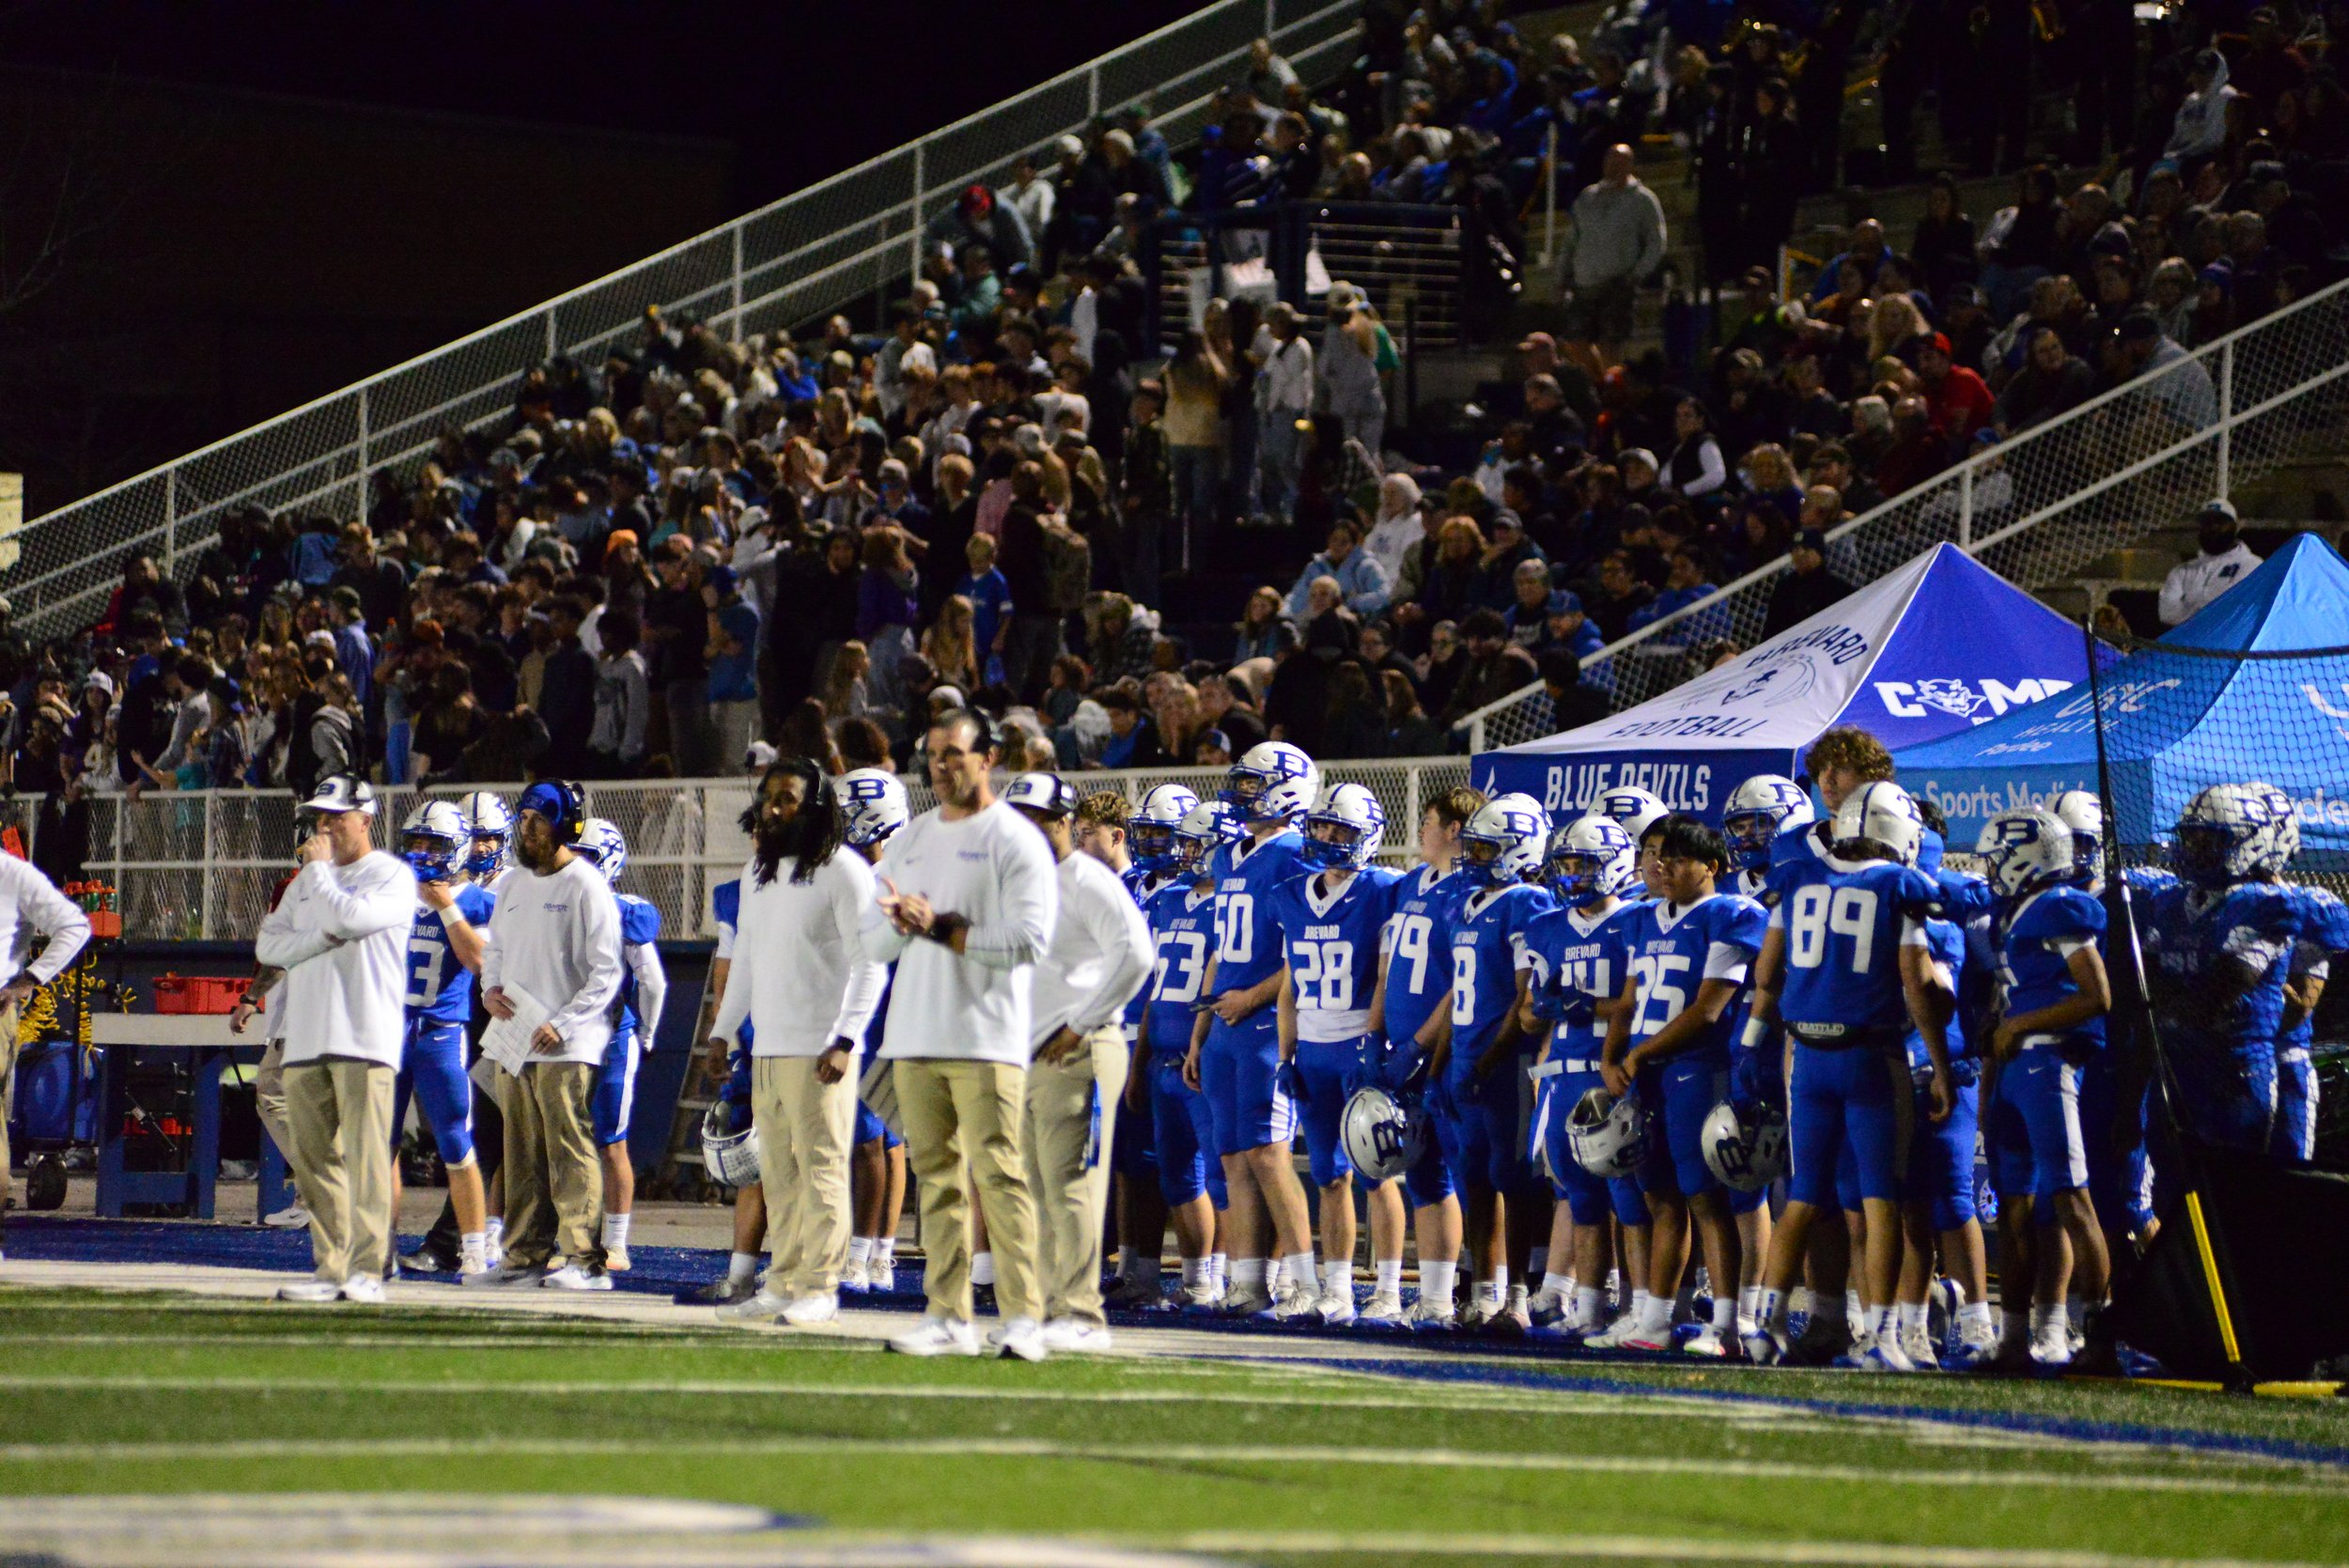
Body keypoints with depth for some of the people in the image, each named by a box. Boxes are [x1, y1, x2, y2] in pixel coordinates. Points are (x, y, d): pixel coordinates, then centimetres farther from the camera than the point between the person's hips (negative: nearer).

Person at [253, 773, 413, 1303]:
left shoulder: (391, 876, 1)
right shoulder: (307, 880, 21)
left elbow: (351, 919, -17)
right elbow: (268, 946, 10)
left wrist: (320, 867, -3)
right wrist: (323, 937, -6)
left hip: (364, 1040, -7)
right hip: (306, 1039, 7)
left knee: (365, 1157, -11)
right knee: (314, 1160, 5)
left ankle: (366, 1271, -12)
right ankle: (330, 1268, 9)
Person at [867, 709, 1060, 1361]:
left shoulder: (1015, 841, -2)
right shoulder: (907, 841, 18)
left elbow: (1029, 940, -12)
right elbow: (873, 942, 16)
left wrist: (940, 928, -15)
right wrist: (902, 923, -7)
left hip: (986, 1039, -6)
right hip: (915, 1035, 6)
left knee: (998, 1173, -12)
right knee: (936, 1176, 6)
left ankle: (1023, 1318, -14)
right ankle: (948, 1318, 8)